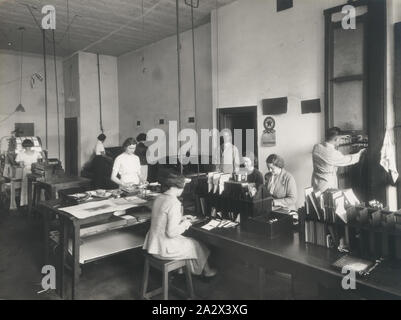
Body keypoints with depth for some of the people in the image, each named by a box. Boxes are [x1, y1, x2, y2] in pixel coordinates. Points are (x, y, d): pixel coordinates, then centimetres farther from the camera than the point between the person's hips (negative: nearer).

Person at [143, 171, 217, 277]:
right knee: (197, 245, 16)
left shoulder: (159, 198, 1)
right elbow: (172, 232, -26)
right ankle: (206, 271, 40)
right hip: (164, 249, -8)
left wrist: (181, 218, 14)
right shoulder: (174, 203, -25)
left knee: (187, 240, 30)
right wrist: (185, 224, -9)